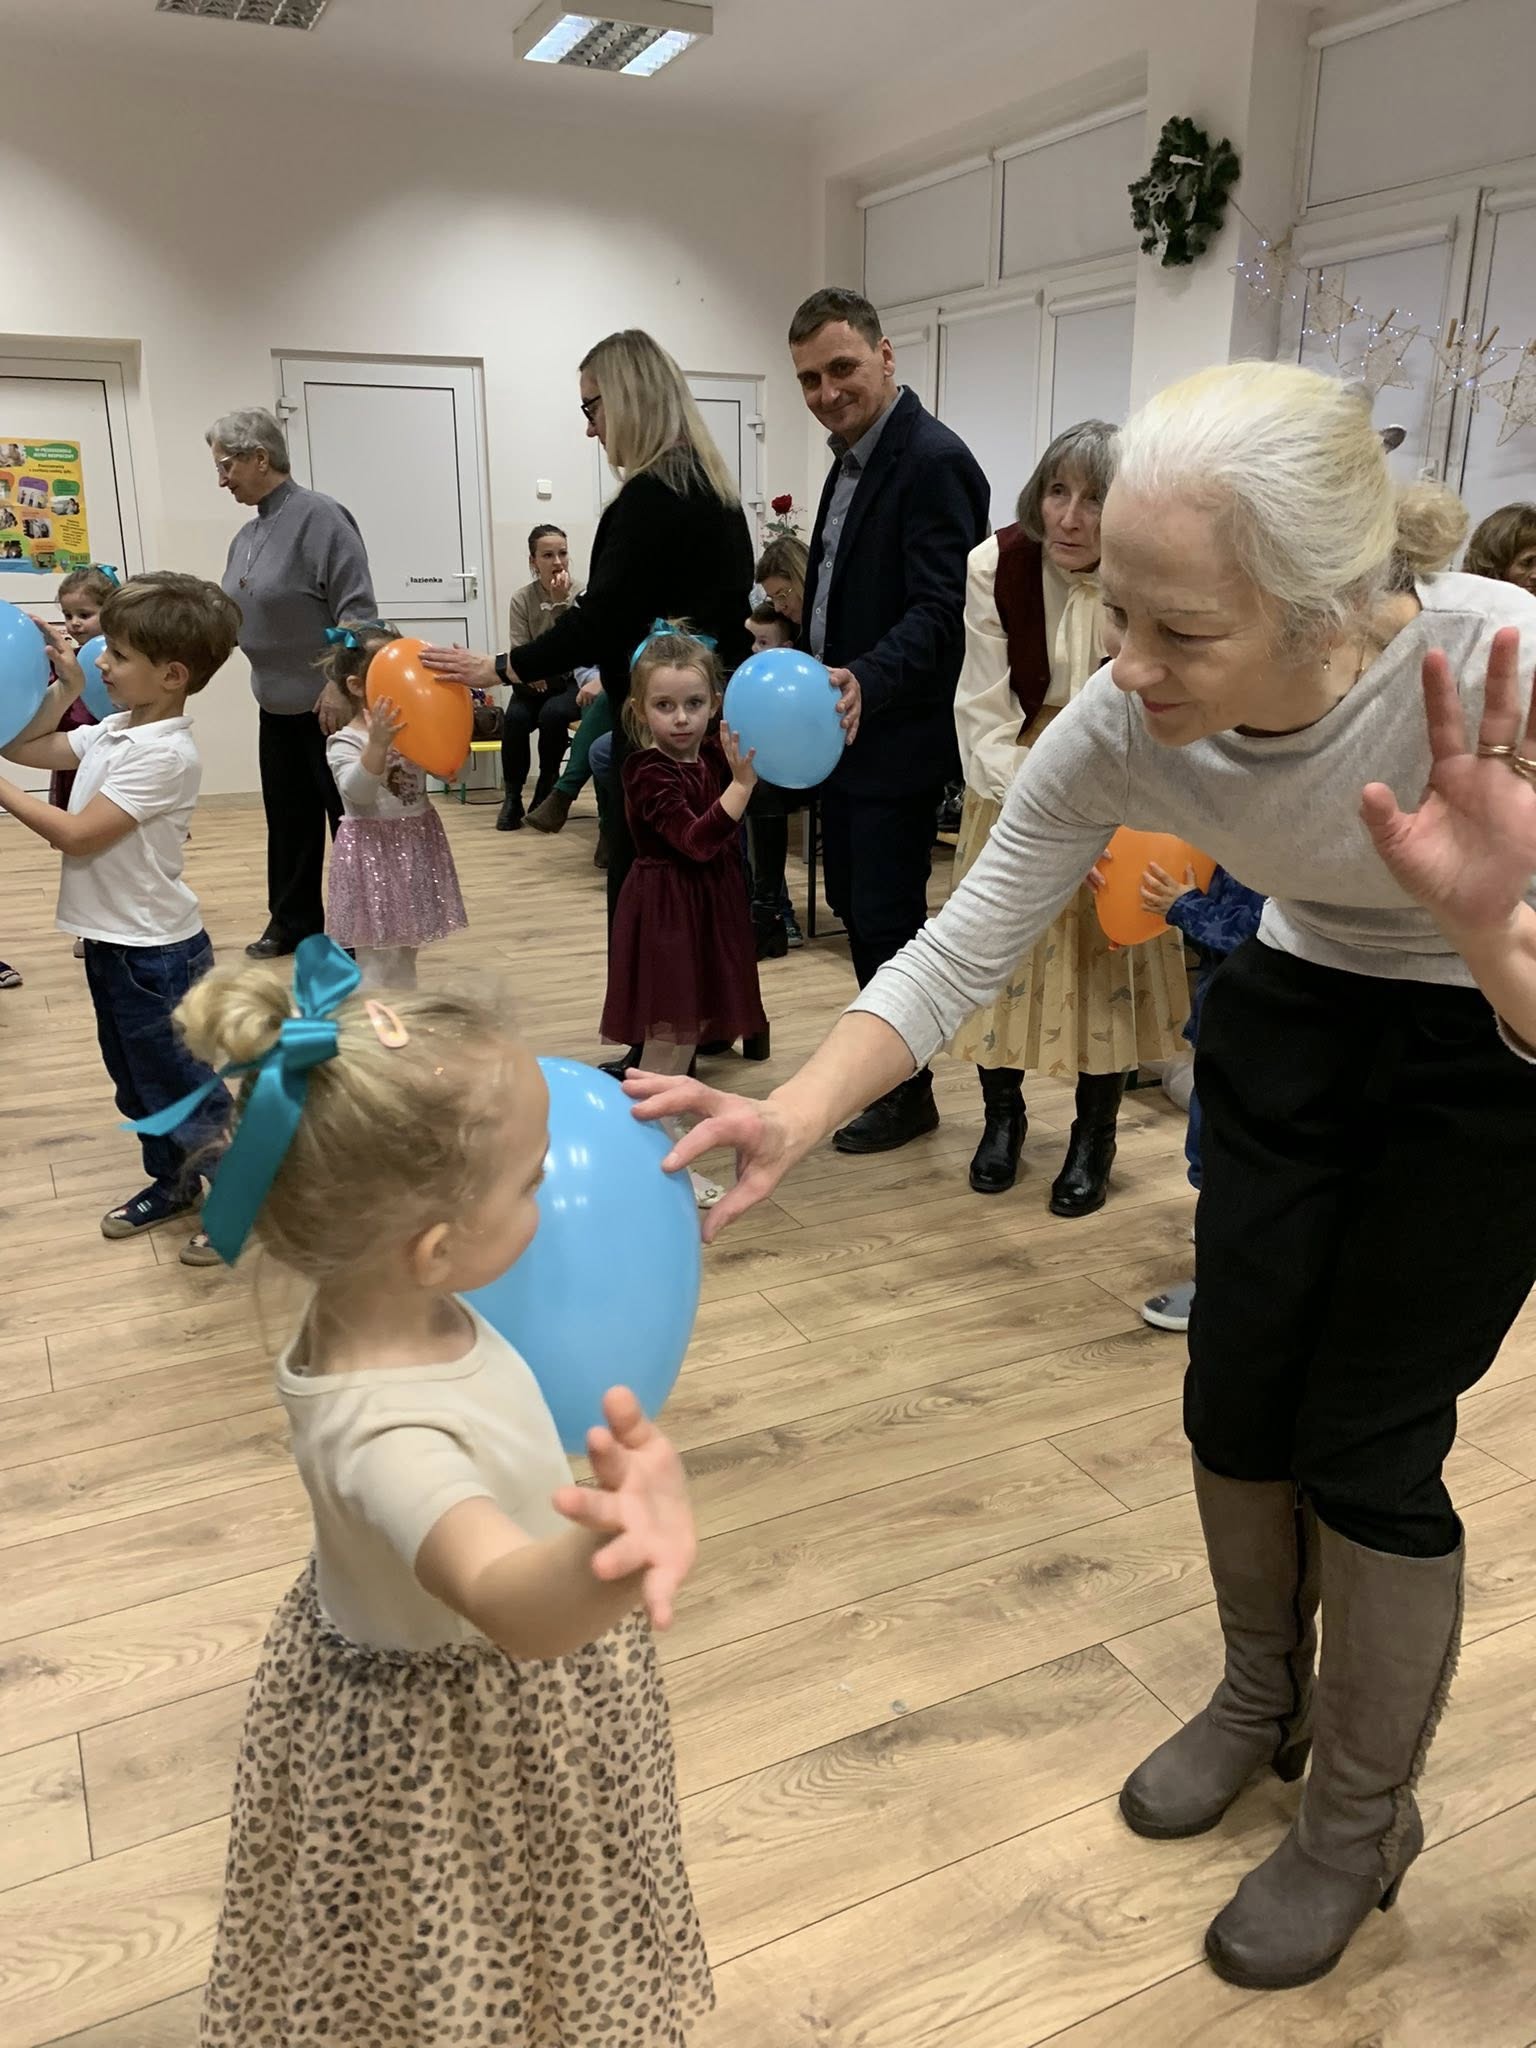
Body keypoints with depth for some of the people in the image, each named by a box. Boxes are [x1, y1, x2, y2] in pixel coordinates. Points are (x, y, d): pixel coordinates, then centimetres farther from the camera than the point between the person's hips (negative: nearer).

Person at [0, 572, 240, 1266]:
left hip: (155, 953, -9)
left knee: (180, 1086, 3)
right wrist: (61, 688, 2)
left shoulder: (164, 754, -23)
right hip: (112, 942, 9)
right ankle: (172, 1182, 38)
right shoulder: (115, 729, 4)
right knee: (135, 1080, 21)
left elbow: (77, 835, -23)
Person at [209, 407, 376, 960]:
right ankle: (292, 922, 26)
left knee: (348, 820, 2)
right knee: (288, 820, 14)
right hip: (278, 709, 8)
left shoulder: (320, 516, -14)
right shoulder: (247, 535, 12)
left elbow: (356, 613, -19)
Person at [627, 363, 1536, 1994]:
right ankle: (1261, 1698, 39)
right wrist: (796, 1112, -33)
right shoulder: (1121, 725, -26)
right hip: (1292, 1017, 4)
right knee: (1235, 1401, 7)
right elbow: (964, 946, -19)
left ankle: (1363, 1825, 27)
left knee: (1368, 1446, -1)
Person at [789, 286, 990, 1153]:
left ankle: (908, 1092, 16)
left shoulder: (933, 461, -17)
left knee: (885, 916, -1)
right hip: (845, 724, 10)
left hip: (897, 735, -10)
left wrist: (865, 680, -38)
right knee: (852, 901, 18)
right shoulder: (854, 456, 12)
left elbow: (940, 610, -24)